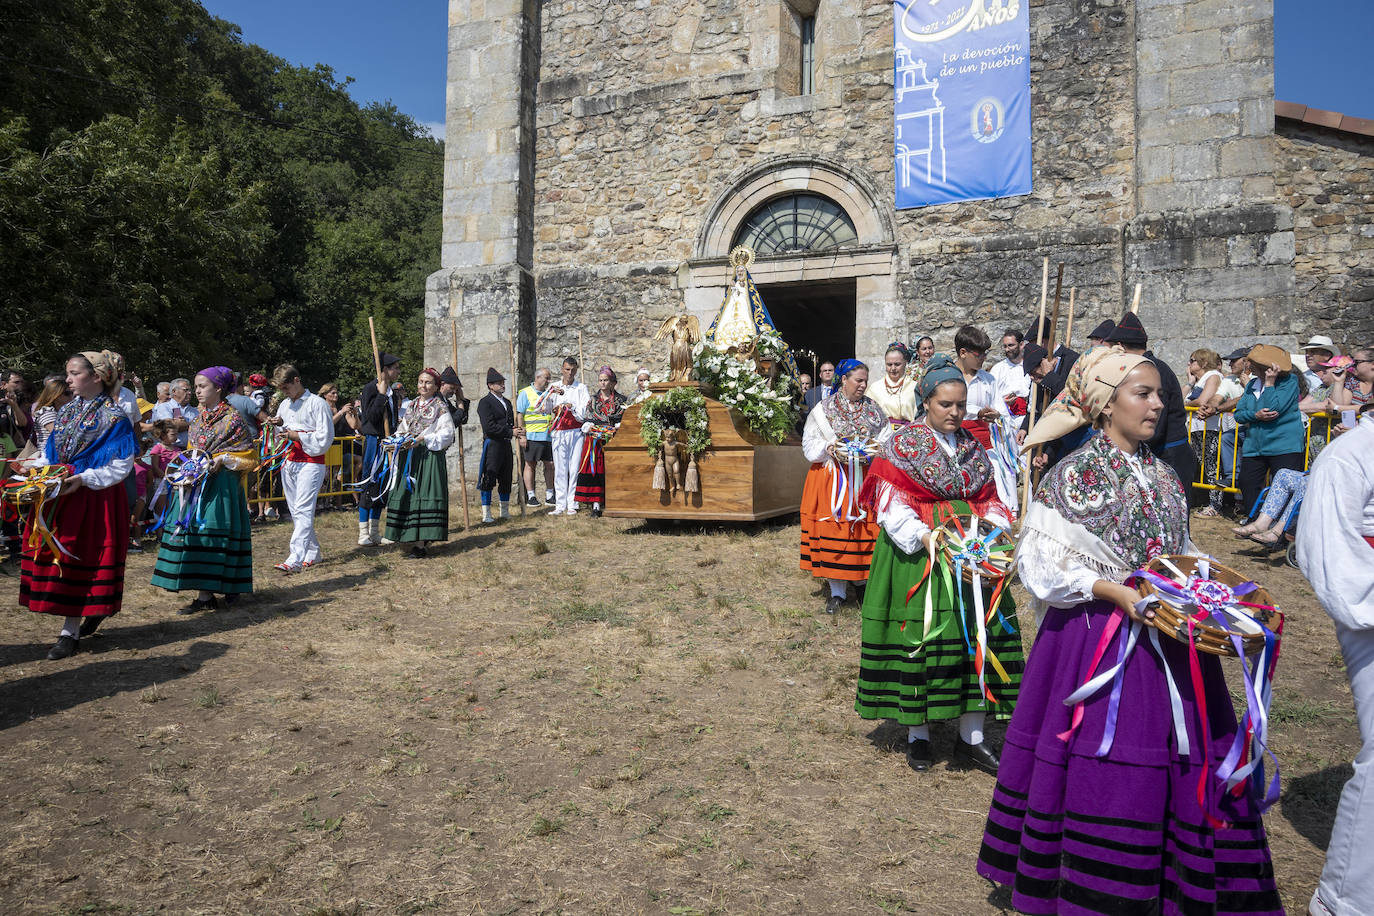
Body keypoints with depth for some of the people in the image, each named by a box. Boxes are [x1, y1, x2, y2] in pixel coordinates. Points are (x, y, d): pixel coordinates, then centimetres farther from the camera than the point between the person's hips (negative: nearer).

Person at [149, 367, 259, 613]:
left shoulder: (232, 417, -5)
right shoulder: (198, 418, 16)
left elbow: (249, 454, -5)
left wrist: (222, 459, -16)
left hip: (220, 484, -7)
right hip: (195, 481, 7)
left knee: (207, 533, -8)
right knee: (193, 531, 3)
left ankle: (205, 596, -4)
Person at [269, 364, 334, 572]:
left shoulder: (317, 403, -4)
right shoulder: (285, 404, 17)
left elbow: (325, 436, -9)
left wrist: (297, 436, -11)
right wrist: (279, 425, 3)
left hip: (311, 463, -8)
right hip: (289, 461, 8)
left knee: (303, 509, -16)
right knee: (296, 512, 9)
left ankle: (295, 559, -24)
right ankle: (312, 553, 19)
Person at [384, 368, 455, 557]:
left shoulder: (440, 407, 0)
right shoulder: (412, 406, 18)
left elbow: (446, 433, -9)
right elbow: (402, 428, 20)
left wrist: (422, 439, -18)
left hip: (430, 456, -6)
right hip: (409, 457, 6)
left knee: (424, 496, -10)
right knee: (407, 496, 2)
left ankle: (422, 543, -10)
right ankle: (415, 540, 8)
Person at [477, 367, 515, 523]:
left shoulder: (507, 402, 20)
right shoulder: (485, 402, -7)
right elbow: (489, 427, -16)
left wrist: (516, 431, 5)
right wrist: (510, 432, -15)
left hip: (506, 444, 8)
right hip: (492, 444, -8)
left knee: (506, 479, 12)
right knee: (488, 479, -6)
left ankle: (505, 511, 22)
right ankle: (486, 514, -2)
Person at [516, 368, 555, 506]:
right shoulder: (525, 393, 0)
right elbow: (519, 415, -4)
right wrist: (522, 435, -10)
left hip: (548, 436, 5)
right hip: (532, 436, -5)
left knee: (550, 464, 6)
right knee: (530, 464, 0)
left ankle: (549, 494, 14)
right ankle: (530, 495, 5)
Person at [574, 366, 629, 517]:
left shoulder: (621, 400, 10)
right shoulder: (593, 400, 16)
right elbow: (586, 420, 14)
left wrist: (616, 428, -12)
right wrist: (589, 427, -6)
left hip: (613, 438, -1)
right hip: (594, 440, 2)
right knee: (594, 469, -8)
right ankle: (596, 505, -8)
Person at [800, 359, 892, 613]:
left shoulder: (873, 409, 9)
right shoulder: (823, 409, 2)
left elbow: (888, 438, 11)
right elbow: (810, 444, 2)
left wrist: (877, 449, -9)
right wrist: (830, 449, -15)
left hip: (865, 478, 2)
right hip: (832, 477, -2)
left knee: (865, 529, 0)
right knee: (833, 530, -2)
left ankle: (862, 578, 19)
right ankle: (837, 590, 6)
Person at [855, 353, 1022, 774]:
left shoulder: (973, 448, 14)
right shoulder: (902, 445, -2)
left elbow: (989, 501, 15)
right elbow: (891, 507, -9)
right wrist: (929, 539, -21)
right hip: (918, 555, -4)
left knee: (979, 632, 0)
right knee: (918, 636, -1)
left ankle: (972, 738, 12)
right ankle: (918, 735, 15)